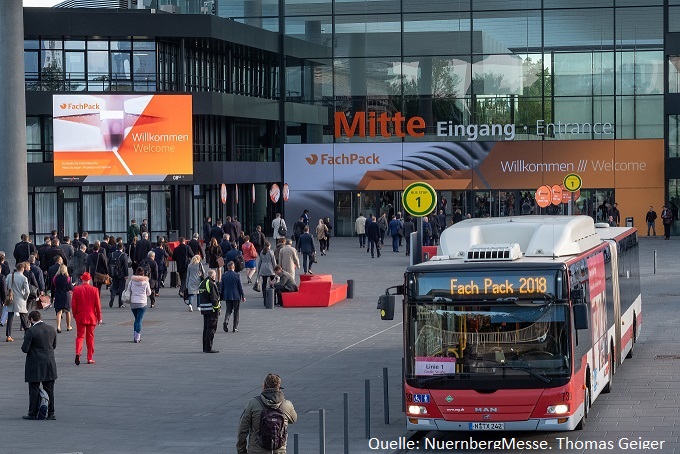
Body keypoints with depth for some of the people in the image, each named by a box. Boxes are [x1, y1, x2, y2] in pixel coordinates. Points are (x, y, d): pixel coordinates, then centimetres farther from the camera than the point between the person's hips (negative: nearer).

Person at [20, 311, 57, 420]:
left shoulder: (31, 331, -15)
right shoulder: (51, 329, 4)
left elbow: (25, 349, -15)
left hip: (35, 366, -5)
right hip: (50, 364, 5)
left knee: (34, 390, 3)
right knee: (49, 389, 11)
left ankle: (33, 413, 6)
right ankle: (51, 413, 12)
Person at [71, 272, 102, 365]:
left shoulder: (76, 290, -5)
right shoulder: (94, 290, -6)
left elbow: (73, 304, -2)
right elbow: (98, 305, -3)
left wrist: (75, 315, 12)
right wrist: (99, 318, 5)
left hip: (80, 317, 0)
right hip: (91, 317, 0)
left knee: (80, 336, 3)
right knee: (90, 337, 9)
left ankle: (78, 353, -21)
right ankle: (90, 358, 10)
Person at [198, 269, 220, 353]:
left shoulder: (202, 284, 14)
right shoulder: (211, 284, -14)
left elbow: (200, 297, 18)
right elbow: (214, 298, -18)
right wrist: (217, 309, -14)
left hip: (204, 309, 9)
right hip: (211, 309, -9)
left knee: (206, 329, 14)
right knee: (211, 328, -6)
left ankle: (205, 347, 17)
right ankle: (209, 348, -9)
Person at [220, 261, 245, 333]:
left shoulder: (224, 276, -1)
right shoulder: (237, 275, -10)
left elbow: (221, 287, 5)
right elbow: (240, 287, -7)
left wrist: (221, 297, 15)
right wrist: (243, 296, 2)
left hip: (227, 296, 2)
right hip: (236, 296, -2)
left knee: (228, 310, 10)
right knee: (236, 312, 7)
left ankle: (226, 322, -17)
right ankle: (235, 327, 8)